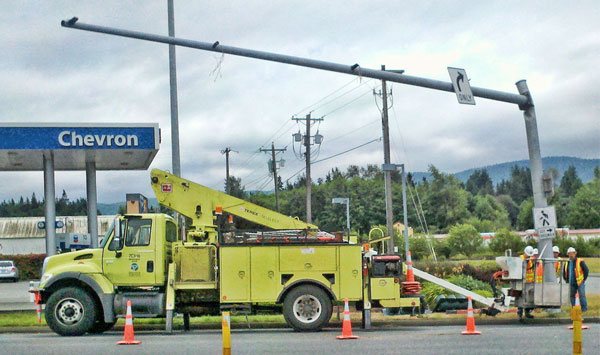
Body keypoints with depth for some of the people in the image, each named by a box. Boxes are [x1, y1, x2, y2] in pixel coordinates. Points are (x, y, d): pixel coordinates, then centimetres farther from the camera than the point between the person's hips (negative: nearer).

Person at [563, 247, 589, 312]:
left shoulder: (580, 262, -8)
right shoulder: (567, 263, 10)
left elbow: (586, 270, -7)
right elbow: (564, 272, 23)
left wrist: (584, 279, -6)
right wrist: (566, 279, 15)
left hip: (580, 282, -6)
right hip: (572, 283, 6)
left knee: (582, 295, -8)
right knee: (572, 296, 9)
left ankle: (584, 308, -2)